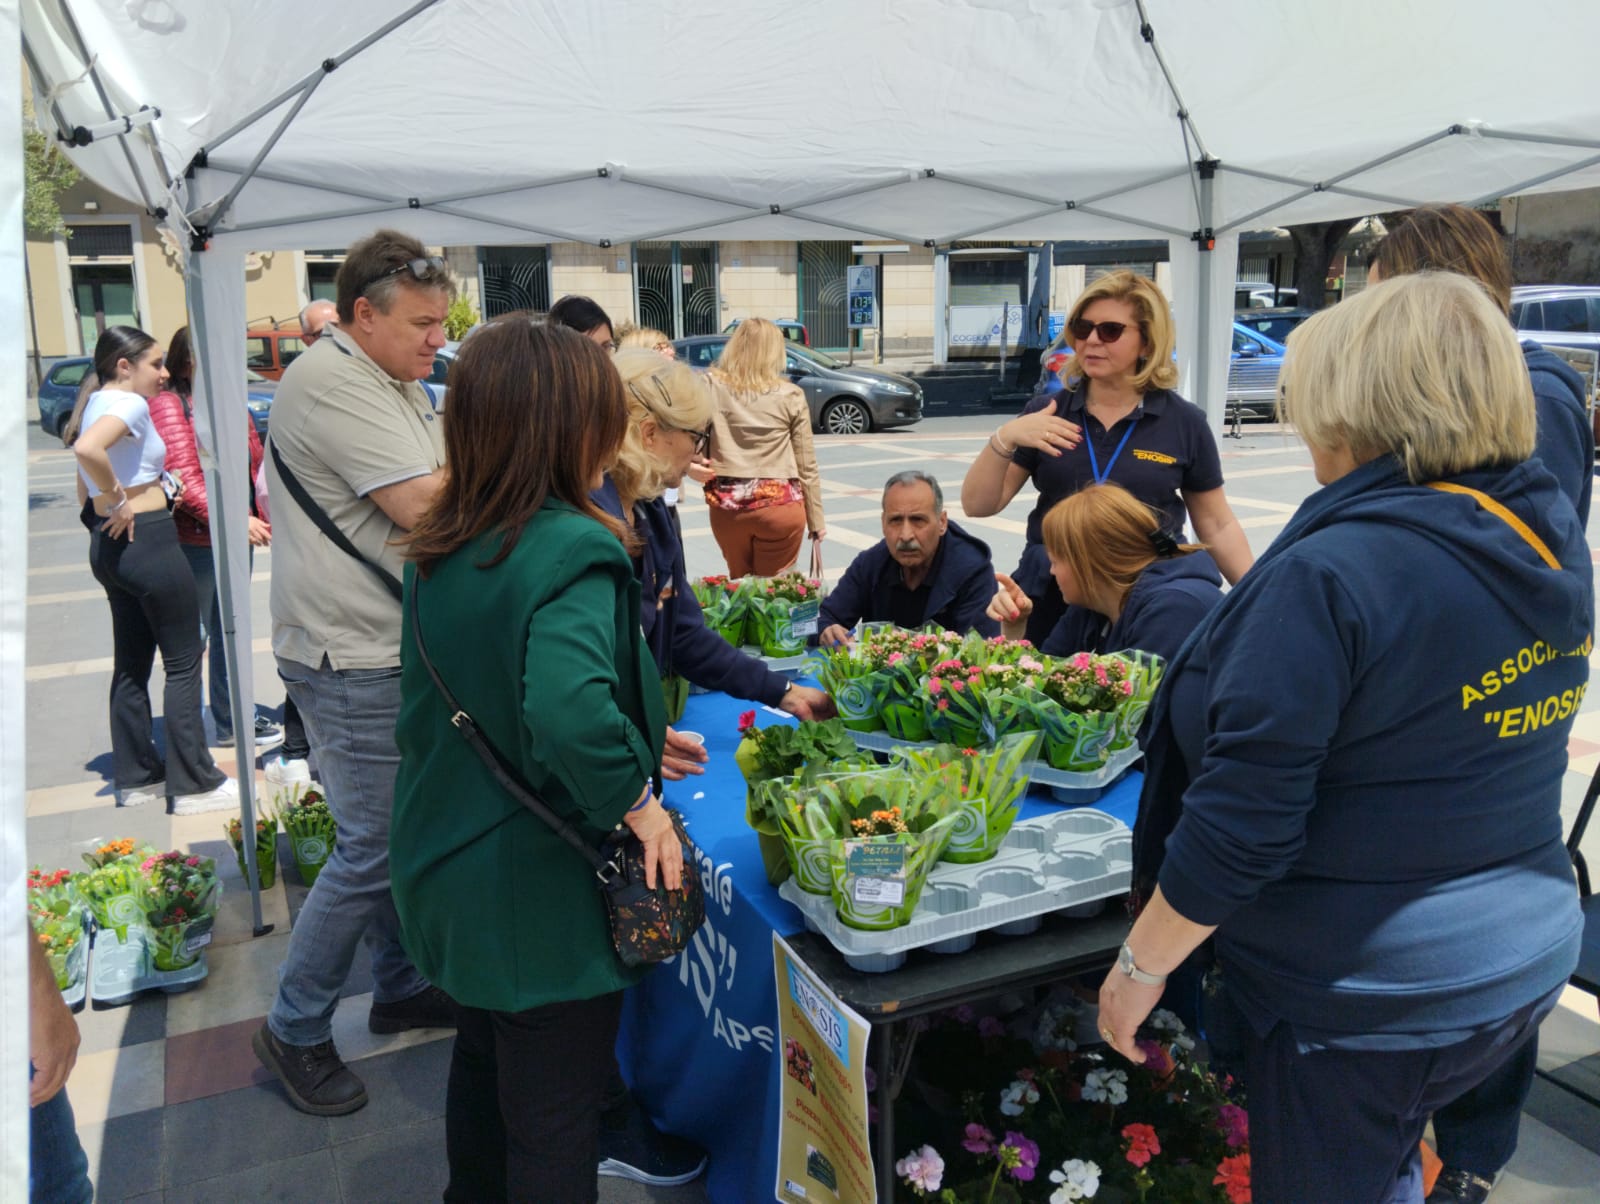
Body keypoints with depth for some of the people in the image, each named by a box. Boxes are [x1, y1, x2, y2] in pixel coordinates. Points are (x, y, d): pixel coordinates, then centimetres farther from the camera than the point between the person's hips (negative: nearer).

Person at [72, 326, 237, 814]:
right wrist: (120, 500, -23)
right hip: (147, 540, -10)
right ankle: (194, 784, 4)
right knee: (184, 662, -1)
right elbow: (87, 449, -35)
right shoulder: (129, 404, -15)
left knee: (132, 664, 15)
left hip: (111, 546, 10)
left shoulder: (97, 403, 14)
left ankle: (136, 776, 23)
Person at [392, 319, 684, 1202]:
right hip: (545, 891, -8)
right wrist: (637, 799, -24)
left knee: (481, 1066, 29)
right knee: (555, 1126, 12)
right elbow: (569, 705, -42)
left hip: (452, 870, 8)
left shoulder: (438, 550, 1)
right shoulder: (573, 552, -25)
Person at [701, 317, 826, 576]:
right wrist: (816, 520, 7)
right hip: (779, 506, -2)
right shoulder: (791, 396, -3)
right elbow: (807, 467, 0)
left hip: (727, 504, 2)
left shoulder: (711, 386, -1)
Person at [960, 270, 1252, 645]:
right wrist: (1004, 437, -19)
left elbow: (1217, 526, 6)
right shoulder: (1046, 413, 1)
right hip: (1050, 603, 1)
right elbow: (978, 505, -3)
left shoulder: (1184, 423, -1)